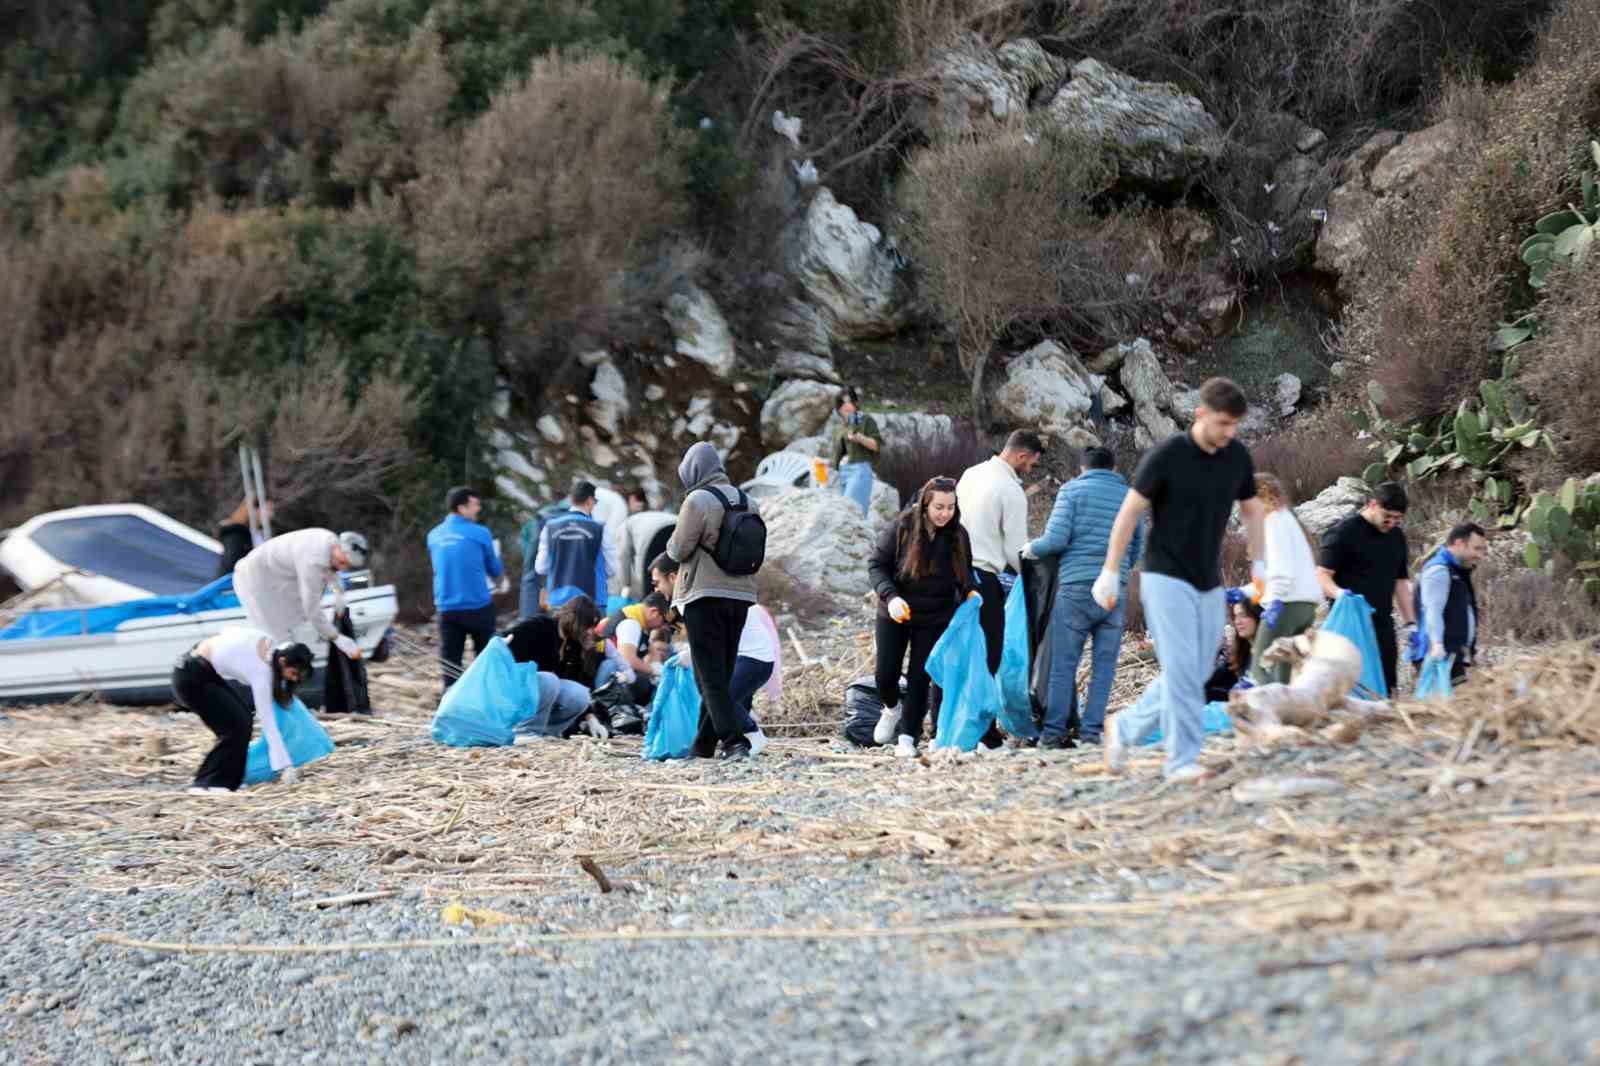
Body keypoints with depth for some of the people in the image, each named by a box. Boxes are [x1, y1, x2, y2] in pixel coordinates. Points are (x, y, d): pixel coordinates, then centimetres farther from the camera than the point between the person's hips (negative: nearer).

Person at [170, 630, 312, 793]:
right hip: (192, 678, -9)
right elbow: (268, 722, -22)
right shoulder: (261, 672, -24)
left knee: (241, 717, 7)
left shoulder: (268, 644, -4)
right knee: (236, 725, -12)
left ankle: (228, 779, 12)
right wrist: (285, 766, -21)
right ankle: (207, 783, -8)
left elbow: (227, 631, 10)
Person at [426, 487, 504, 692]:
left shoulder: (434, 535, 6)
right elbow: (495, 569, 3)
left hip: (447, 608, 3)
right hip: (478, 606, -3)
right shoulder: (479, 534, -9)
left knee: (450, 665, 4)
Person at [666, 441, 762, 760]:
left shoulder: (698, 500, -12)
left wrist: (673, 543, 11)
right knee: (722, 673, 13)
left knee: (711, 676, -4)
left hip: (704, 595, -7)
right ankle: (704, 744, 18)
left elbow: (678, 550, -10)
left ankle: (734, 740, -16)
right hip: (741, 595, 7)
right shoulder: (747, 502, 8)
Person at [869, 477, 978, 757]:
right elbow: (876, 565, -11)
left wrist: (971, 592, -14)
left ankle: (907, 737, 10)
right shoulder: (900, 529, -16)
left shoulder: (958, 536, -7)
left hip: (935, 619, 1)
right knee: (885, 675, 2)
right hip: (895, 615, -1)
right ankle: (891, 710, 35)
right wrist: (890, 596, -26)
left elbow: (965, 572, 8)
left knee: (920, 678, 0)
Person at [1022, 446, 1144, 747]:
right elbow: (1137, 551, 18)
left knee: (1063, 663, 1)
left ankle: (1054, 731, 0)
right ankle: (1092, 731, 4)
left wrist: (1032, 549, 11)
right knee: (1104, 665, 7)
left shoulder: (1073, 490, 2)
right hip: (1115, 589, 3)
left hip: (1076, 586, -3)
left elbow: (1056, 539, -8)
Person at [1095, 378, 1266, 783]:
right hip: (1166, 579, -6)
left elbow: (1251, 509, 17)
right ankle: (1182, 761, -11)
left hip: (1209, 584, 6)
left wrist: (1259, 564, 11)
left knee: (1193, 675, 7)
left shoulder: (1238, 457, 1)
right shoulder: (1165, 456, -14)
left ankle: (1125, 728, 24)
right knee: (1180, 670, -14)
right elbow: (1129, 513, -8)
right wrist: (1110, 574, -7)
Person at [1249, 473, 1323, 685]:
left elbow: (1281, 565, -14)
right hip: (1307, 604, 9)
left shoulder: (1276, 519, 1)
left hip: (1287, 603, -9)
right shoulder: (1288, 519, 28)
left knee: (1260, 668, -14)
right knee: (1284, 676, 6)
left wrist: (1275, 598, -23)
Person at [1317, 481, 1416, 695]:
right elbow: (1321, 576, -8)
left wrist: (1411, 623, 16)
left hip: (1382, 625, 6)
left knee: (1386, 686, -1)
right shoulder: (1344, 532, -4)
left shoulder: (1396, 537, 17)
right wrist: (1339, 593, -28)